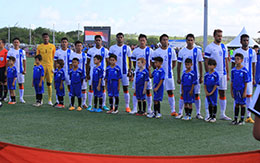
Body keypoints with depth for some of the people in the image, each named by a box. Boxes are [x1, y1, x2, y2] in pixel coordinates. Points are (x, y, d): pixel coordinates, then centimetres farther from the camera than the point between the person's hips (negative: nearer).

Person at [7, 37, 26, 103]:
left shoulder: (22, 51, 6)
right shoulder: (10, 51, 2)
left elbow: (24, 61, 7)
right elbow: (8, 61, 3)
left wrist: (24, 70, 0)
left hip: (20, 70, 1)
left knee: (21, 84, 4)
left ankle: (21, 98, 12)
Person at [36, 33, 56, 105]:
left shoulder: (52, 46, 7)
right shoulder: (39, 47, 7)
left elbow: (54, 57, 9)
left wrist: (54, 67, 4)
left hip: (50, 67, 0)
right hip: (42, 67, 0)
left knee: (49, 83, 3)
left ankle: (49, 100, 9)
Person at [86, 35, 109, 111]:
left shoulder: (105, 50, 3)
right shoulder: (91, 50, 2)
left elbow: (107, 62, 6)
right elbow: (88, 63, 5)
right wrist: (87, 73, 0)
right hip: (93, 71, 0)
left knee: (103, 88, 3)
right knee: (91, 87, 0)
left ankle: (103, 105, 11)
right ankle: (90, 105, 6)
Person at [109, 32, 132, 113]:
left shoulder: (127, 48, 2)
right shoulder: (112, 48, 4)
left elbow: (130, 60, 4)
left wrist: (129, 71, -3)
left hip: (124, 71, -1)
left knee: (125, 88, 1)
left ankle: (127, 106, 7)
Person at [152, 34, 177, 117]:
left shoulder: (171, 50, 3)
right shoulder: (156, 51, -1)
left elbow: (174, 63, 10)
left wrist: (170, 69, 4)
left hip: (169, 75, 1)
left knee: (170, 92, 2)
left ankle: (173, 110, 5)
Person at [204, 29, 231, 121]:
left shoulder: (224, 47, 11)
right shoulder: (209, 47, -6)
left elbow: (226, 61, 15)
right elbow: (206, 62, -7)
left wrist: (228, 74, 11)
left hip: (222, 74, 5)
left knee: (222, 93, 8)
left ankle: (223, 114, 15)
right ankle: (207, 115, 4)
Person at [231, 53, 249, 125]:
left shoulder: (244, 70, -11)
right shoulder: (233, 70, 2)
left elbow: (246, 83, -9)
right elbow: (232, 81, 9)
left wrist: (245, 92, -11)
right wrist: (231, 91, 7)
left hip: (242, 90, -4)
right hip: (235, 90, 4)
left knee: (242, 104, 5)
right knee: (236, 104, 12)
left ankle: (242, 120, 13)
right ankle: (235, 119, 20)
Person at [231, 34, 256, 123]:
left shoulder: (252, 52, 6)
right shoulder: (237, 51, -3)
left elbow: (253, 65, 10)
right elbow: (233, 65, 0)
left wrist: (254, 78, 6)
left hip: (249, 78, 3)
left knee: (249, 96, 3)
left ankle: (249, 117, 10)